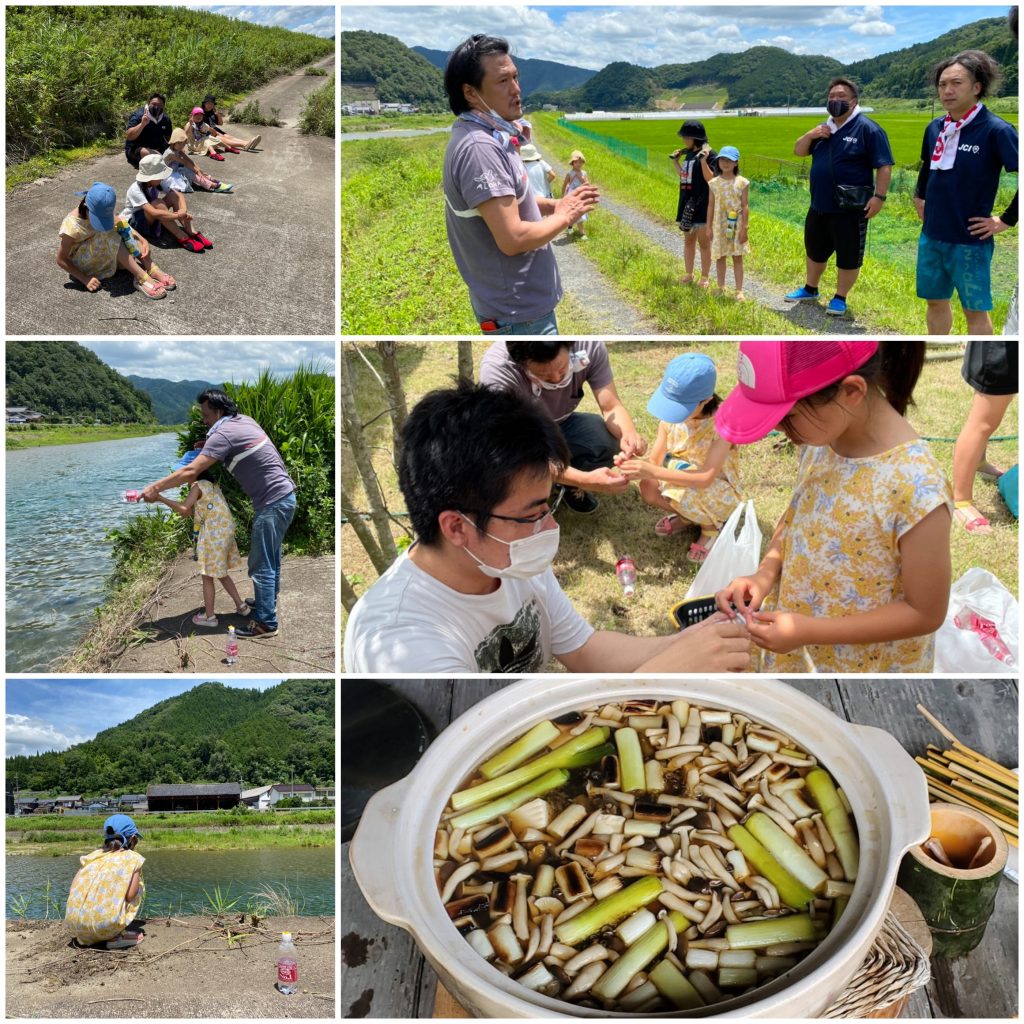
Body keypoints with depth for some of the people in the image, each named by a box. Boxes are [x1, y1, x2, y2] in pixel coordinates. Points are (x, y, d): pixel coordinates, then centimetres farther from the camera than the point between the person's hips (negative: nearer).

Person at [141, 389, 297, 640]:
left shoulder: (224, 433, -16)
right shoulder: (244, 421, 11)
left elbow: (190, 472, -23)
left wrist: (155, 488, -16)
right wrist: (207, 448, 12)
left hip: (273, 503, -9)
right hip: (283, 497, 10)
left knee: (261, 565, -5)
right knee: (269, 558, 23)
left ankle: (266, 623, 0)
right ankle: (267, 602, 37)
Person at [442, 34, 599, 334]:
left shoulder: (489, 138, 9)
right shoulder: (479, 147, -24)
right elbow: (512, 238, -28)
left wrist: (556, 204, 6)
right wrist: (564, 216, -12)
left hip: (521, 300, 11)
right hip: (518, 311, -10)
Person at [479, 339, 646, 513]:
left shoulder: (589, 345, -28)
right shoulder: (496, 370, -38)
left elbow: (612, 407, -23)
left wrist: (629, 434, -46)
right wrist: (586, 480, -48)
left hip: (561, 425, 3)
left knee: (611, 439, -26)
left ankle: (571, 483, 6)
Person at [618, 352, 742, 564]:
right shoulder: (671, 414, -13)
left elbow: (706, 478, -36)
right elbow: (655, 461, -10)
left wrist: (652, 472, -43)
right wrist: (637, 468, -35)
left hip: (719, 492, -5)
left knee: (683, 492, -36)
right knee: (648, 488, -25)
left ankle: (712, 526, -3)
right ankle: (687, 516, 6)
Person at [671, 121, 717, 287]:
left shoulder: (710, 155, -12)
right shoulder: (689, 154, 12)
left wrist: (703, 161, -29)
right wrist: (675, 162, 15)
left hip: (703, 206, -8)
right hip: (687, 204, 8)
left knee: (704, 242, 1)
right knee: (688, 240, 13)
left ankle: (705, 277, 9)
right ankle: (688, 275, 21)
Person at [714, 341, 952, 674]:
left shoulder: (915, 487, -30)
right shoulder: (824, 435, -11)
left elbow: (926, 613, -20)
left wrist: (810, 631, -22)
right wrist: (766, 573, -10)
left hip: (870, 663, -5)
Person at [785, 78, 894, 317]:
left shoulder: (867, 129, -10)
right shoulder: (823, 129, 13)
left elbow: (884, 166, -13)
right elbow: (798, 151, 15)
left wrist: (879, 196, -22)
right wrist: (810, 135, -4)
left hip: (850, 209, -7)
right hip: (819, 206, 7)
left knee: (848, 256, 2)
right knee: (815, 250, 20)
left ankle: (840, 298, 15)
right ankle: (810, 289, 38)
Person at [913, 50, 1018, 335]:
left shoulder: (995, 130, -14)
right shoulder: (935, 128, 5)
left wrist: (1006, 221, -14)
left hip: (970, 240, -6)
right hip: (931, 235, 6)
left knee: (975, 309, 4)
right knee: (935, 300, 16)